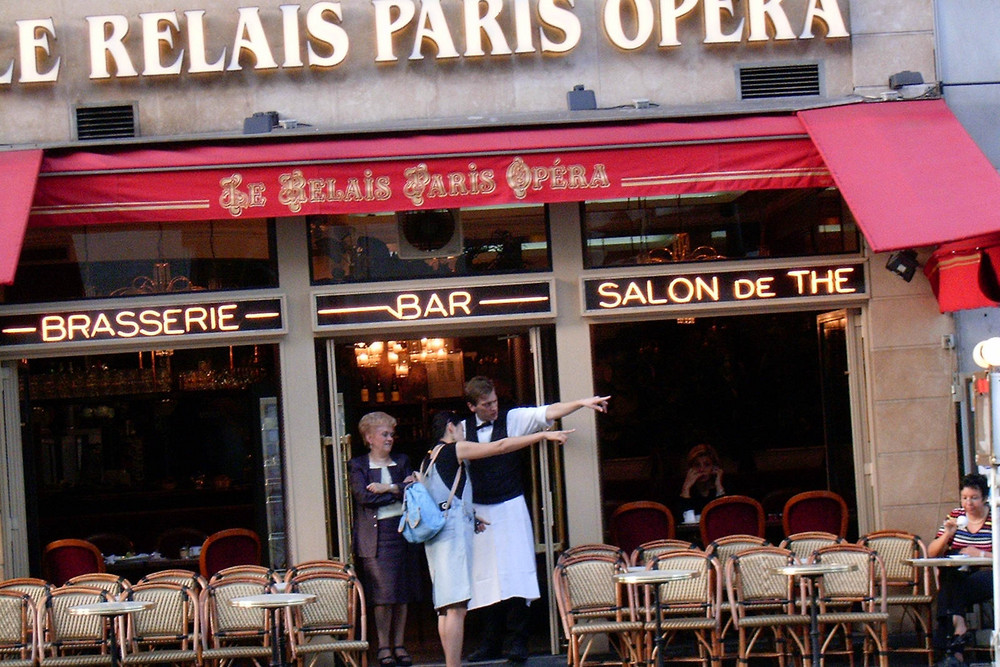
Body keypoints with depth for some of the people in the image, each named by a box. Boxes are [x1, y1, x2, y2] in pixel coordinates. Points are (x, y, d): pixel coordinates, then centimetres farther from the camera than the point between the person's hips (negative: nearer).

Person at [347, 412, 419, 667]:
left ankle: (399, 645, 11)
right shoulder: (357, 466, 4)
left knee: (402, 594, 4)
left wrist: (388, 489, -12)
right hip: (376, 534, -4)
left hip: (402, 530, 4)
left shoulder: (401, 462, 16)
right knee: (382, 595, -6)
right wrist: (400, 490, -6)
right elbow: (364, 496, -11)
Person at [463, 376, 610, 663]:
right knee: (485, 578, 4)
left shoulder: (513, 419, 1)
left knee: (515, 574, -8)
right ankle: (490, 644, 13)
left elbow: (547, 413, -10)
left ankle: (518, 642, -3)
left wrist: (582, 402, -22)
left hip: (510, 508, -2)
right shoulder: (462, 430, 6)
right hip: (478, 511, 2)